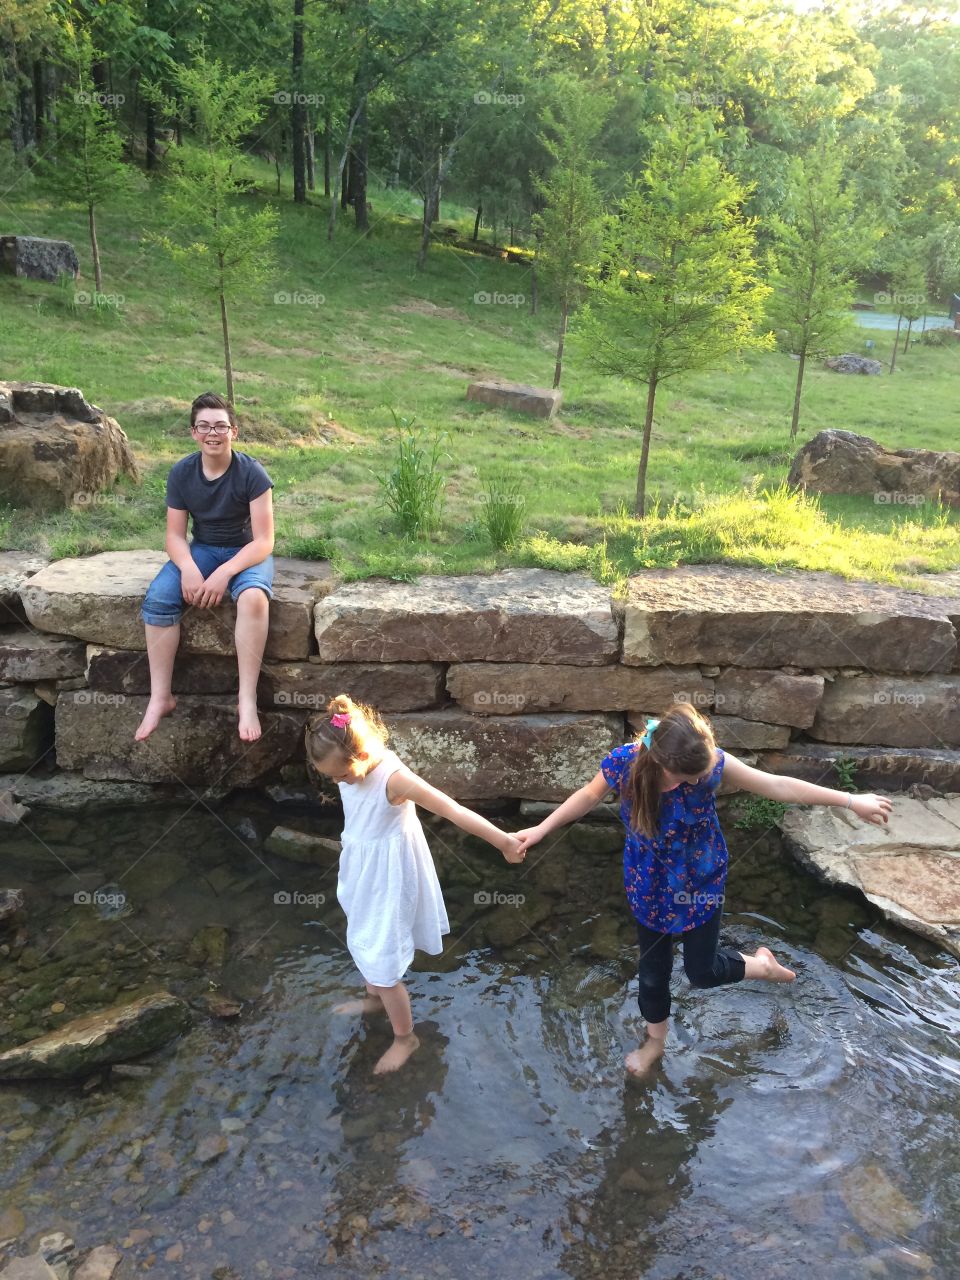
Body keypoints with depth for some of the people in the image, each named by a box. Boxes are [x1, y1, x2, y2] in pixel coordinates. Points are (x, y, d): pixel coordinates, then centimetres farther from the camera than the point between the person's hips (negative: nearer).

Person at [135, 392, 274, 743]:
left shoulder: (252, 473, -17)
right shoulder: (181, 473, -6)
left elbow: (264, 541, -18)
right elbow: (175, 534, -3)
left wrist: (224, 573, -30)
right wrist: (188, 568, -25)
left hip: (247, 551, -3)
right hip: (201, 549, 4)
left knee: (253, 597, -38)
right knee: (157, 598, -24)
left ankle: (247, 699, -32)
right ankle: (160, 697, -14)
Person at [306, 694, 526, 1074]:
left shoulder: (393, 779, -34)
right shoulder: (349, 764, -13)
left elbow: (453, 810, -34)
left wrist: (503, 841, -32)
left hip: (387, 876, -7)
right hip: (362, 868, 8)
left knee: (380, 958, 3)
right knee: (364, 942, 27)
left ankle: (405, 1037, 27)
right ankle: (375, 999, 55)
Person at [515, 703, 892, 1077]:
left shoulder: (711, 762, -29)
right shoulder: (624, 763, -29)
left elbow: (778, 785, -19)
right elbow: (589, 796, -7)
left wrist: (851, 801, -15)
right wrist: (541, 829, -6)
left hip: (701, 882, -1)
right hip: (650, 886, 1)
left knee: (702, 971, 11)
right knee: (652, 970, 17)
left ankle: (760, 963, 44)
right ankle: (656, 1040, 46)